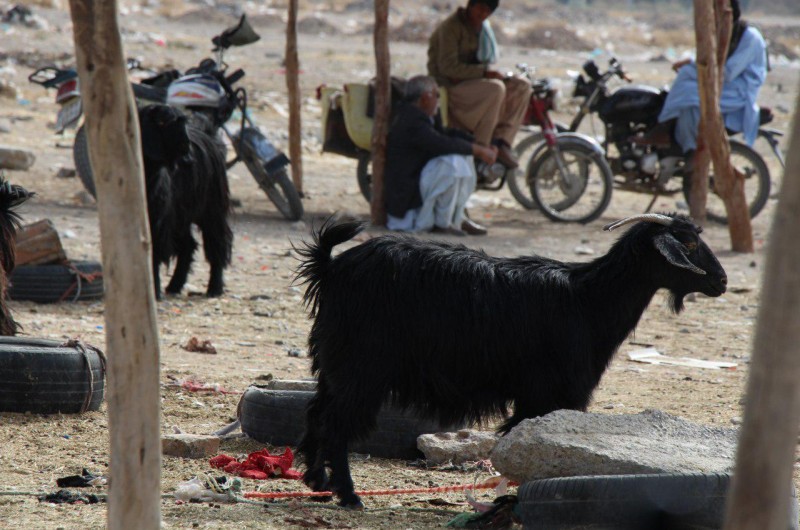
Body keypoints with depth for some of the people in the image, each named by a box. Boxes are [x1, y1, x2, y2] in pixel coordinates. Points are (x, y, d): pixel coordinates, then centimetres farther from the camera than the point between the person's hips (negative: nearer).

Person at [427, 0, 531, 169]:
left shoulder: (482, 27, 14)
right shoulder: (450, 27, -13)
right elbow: (448, 67, -21)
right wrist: (484, 72, -25)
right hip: (449, 87, -9)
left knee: (522, 87, -7)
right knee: (495, 88, -34)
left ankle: (501, 142, -13)